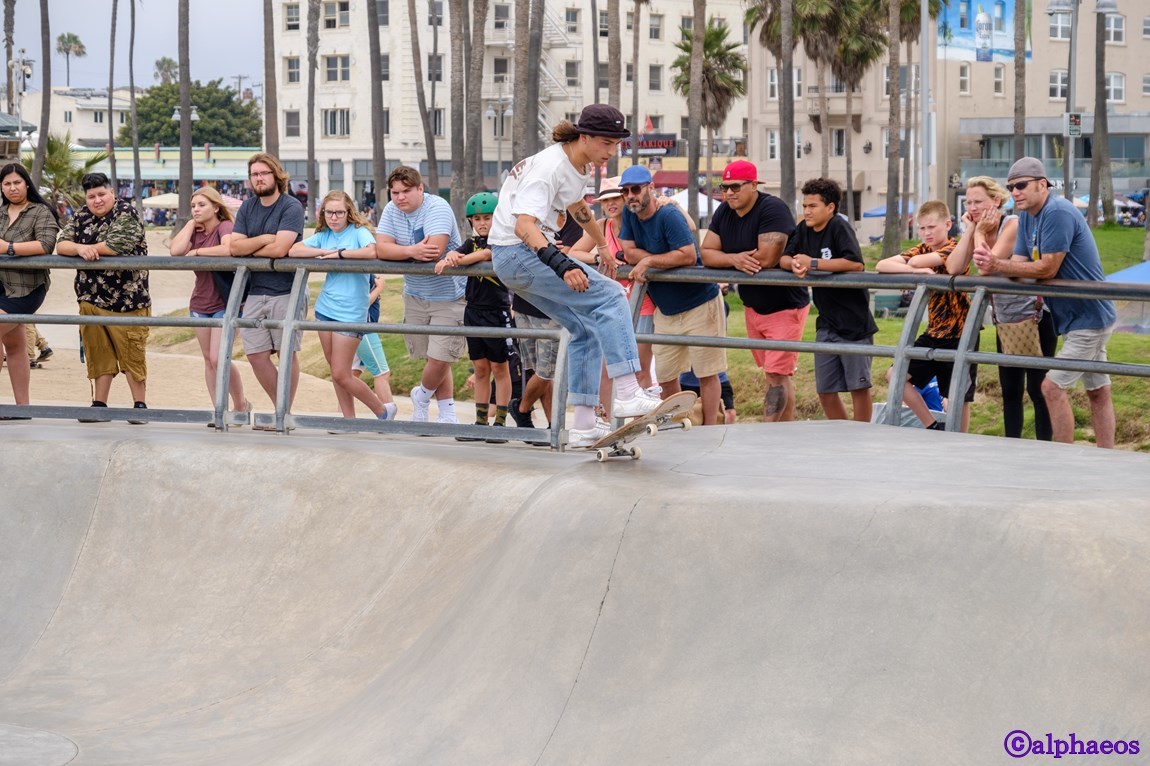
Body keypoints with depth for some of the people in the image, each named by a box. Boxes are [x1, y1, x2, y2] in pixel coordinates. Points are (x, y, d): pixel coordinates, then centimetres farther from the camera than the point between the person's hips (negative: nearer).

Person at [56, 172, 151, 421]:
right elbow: (61, 244, 3)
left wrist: (86, 248, -5)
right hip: (90, 301, 5)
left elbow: (115, 246, -20)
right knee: (98, 355, 9)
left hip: (126, 300, -5)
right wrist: (81, 249, -18)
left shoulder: (126, 213, -6)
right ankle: (99, 406, 15)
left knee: (132, 354, -2)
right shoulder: (81, 217, 13)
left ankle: (140, 405, 7)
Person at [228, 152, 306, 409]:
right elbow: (234, 246, 1)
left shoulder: (292, 207, -7)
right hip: (255, 292, 6)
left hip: (286, 292, -6)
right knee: (256, 355, 3)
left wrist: (250, 250, -3)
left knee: (287, 354, 1)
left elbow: (279, 248, -19)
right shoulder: (247, 208, 11)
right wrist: (264, 239, -12)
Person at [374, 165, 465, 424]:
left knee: (439, 358, -10)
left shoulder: (437, 208, -18)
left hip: (448, 296, -6)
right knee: (434, 360, 9)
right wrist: (411, 251, -28)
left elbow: (434, 251, -30)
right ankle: (448, 415, 20)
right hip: (415, 295, 6)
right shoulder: (391, 211, 1)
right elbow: (381, 249, -10)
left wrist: (398, 251, -15)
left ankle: (422, 396, 20)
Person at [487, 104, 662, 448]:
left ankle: (583, 426, 10)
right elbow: (524, 226, -36)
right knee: (609, 296, -19)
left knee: (586, 328, 9)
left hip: (531, 255, 10)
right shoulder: (549, 167, -22)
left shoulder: (582, 165, 7)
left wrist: (602, 246, 42)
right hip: (517, 254, -10)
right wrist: (563, 266, -49)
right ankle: (627, 395, -26)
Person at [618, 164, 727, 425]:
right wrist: (667, 259, -11)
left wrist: (650, 261, -20)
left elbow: (688, 256, -27)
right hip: (665, 310, 7)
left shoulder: (669, 216, -18)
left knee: (706, 374, -4)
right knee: (666, 377, 8)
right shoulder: (630, 215, 3)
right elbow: (629, 253, -1)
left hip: (699, 305, -7)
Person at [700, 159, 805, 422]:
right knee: (775, 375, 12)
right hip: (753, 306, 8)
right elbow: (706, 254, -1)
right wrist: (734, 259, -21)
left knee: (777, 375, -11)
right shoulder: (724, 212, 4)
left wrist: (735, 259, -10)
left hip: (785, 306, -8)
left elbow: (766, 258, -29)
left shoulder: (772, 209, -21)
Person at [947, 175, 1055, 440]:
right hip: (1005, 320, 7)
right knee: (1010, 391, 12)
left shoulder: (1013, 225, -16)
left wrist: (980, 234, -14)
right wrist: (970, 230, -12)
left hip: (1035, 319, -7)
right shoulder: (976, 230, 3)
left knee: (1037, 389, -6)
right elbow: (953, 269, -13)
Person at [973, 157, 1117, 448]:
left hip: (1088, 317, -10)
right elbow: (1021, 264, 1)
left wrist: (997, 265, -26)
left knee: (1053, 386, -12)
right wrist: (991, 266, -20)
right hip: (1075, 317, 10)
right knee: (1098, 391, 12)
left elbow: (1047, 269, -23)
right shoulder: (1027, 217, 9)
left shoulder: (1058, 213, -20)